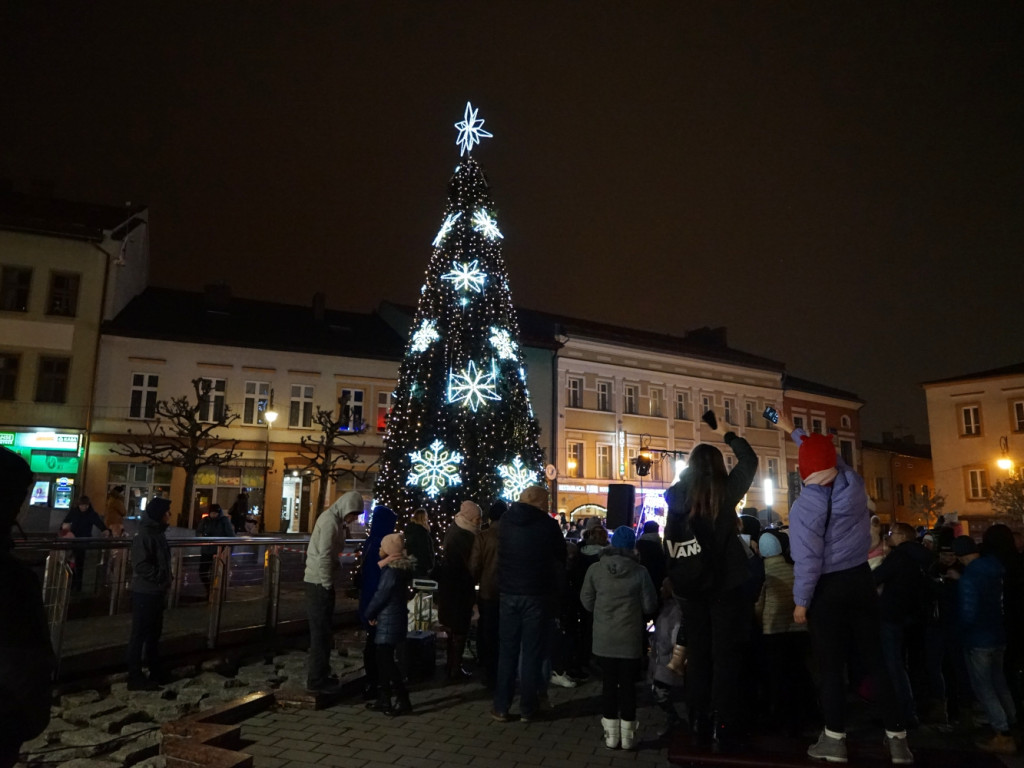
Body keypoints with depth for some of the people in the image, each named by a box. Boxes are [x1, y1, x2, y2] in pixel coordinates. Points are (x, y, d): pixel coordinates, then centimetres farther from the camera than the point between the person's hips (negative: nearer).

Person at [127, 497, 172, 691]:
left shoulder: (158, 533, 11)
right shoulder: (145, 535, -18)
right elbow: (141, 565, -23)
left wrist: (166, 582, 11)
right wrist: (161, 578, -18)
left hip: (157, 592, 9)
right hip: (145, 592, -9)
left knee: (154, 633, 17)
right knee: (140, 634, 0)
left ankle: (156, 672, 27)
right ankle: (135, 677, 8)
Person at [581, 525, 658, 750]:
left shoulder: (595, 569, -7)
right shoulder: (640, 572, -11)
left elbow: (587, 601, 2)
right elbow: (649, 606, -4)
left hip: (604, 637, 1)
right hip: (630, 638, -1)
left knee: (609, 683, 11)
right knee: (628, 684, 9)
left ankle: (611, 734, 18)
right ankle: (627, 735, 17)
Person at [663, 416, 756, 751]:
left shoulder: (678, 495, -4)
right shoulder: (725, 492, -7)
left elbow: (670, 544, 0)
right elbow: (749, 461, 8)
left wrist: (676, 579, 8)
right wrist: (728, 434, 19)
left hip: (692, 588, 3)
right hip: (726, 585, -2)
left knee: (698, 655, 13)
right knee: (725, 657, 4)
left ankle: (699, 725, 21)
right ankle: (724, 731, 6)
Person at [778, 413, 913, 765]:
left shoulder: (804, 506, -15)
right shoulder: (853, 483, -3)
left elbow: (807, 559, -16)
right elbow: (831, 456, 18)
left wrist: (801, 601, -5)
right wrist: (793, 431, 29)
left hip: (827, 589, -4)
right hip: (860, 579, 4)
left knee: (831, 665, 6)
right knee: (875, 659, 11)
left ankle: (834, 740, 16)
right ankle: (897, 738, 17)